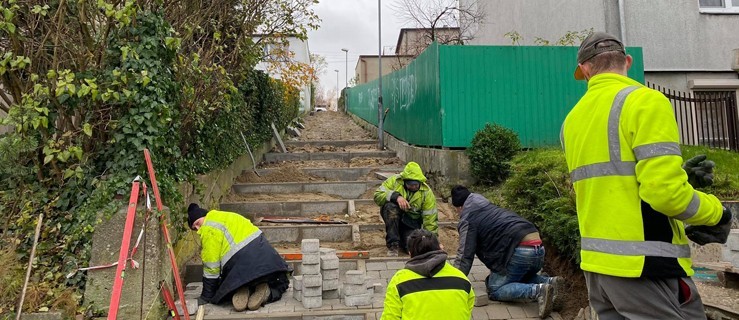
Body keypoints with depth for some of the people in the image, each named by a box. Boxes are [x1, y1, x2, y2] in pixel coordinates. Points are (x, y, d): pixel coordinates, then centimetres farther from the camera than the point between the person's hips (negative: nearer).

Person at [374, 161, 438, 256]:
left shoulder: (427, 193, -13)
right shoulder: (395, 180, -14)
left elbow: (430, 219, -12)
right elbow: (377, 195, -20)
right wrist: (396, 196, -34)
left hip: (412, 222, 1)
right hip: (393, 216, 0)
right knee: (390, 206, -35)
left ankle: (403, 237, 15)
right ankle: (392, 245, -24)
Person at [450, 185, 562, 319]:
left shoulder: (468, 220, 1)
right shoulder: (490, 208, 28)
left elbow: (464, 256, -4)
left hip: (521, 250, -9)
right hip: (538, 248, 9)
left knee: (494, 290, 3)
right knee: (518, 277, 31)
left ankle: (538, 291, -16)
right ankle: (549, 281, 6)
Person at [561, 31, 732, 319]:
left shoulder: (572, 119, 9)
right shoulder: (645, 101, -12)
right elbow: (665, 193, -20)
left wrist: (679, 177, 12)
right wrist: (717, 214, -1)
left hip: (597, 265, 7)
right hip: (646, 267, -7)